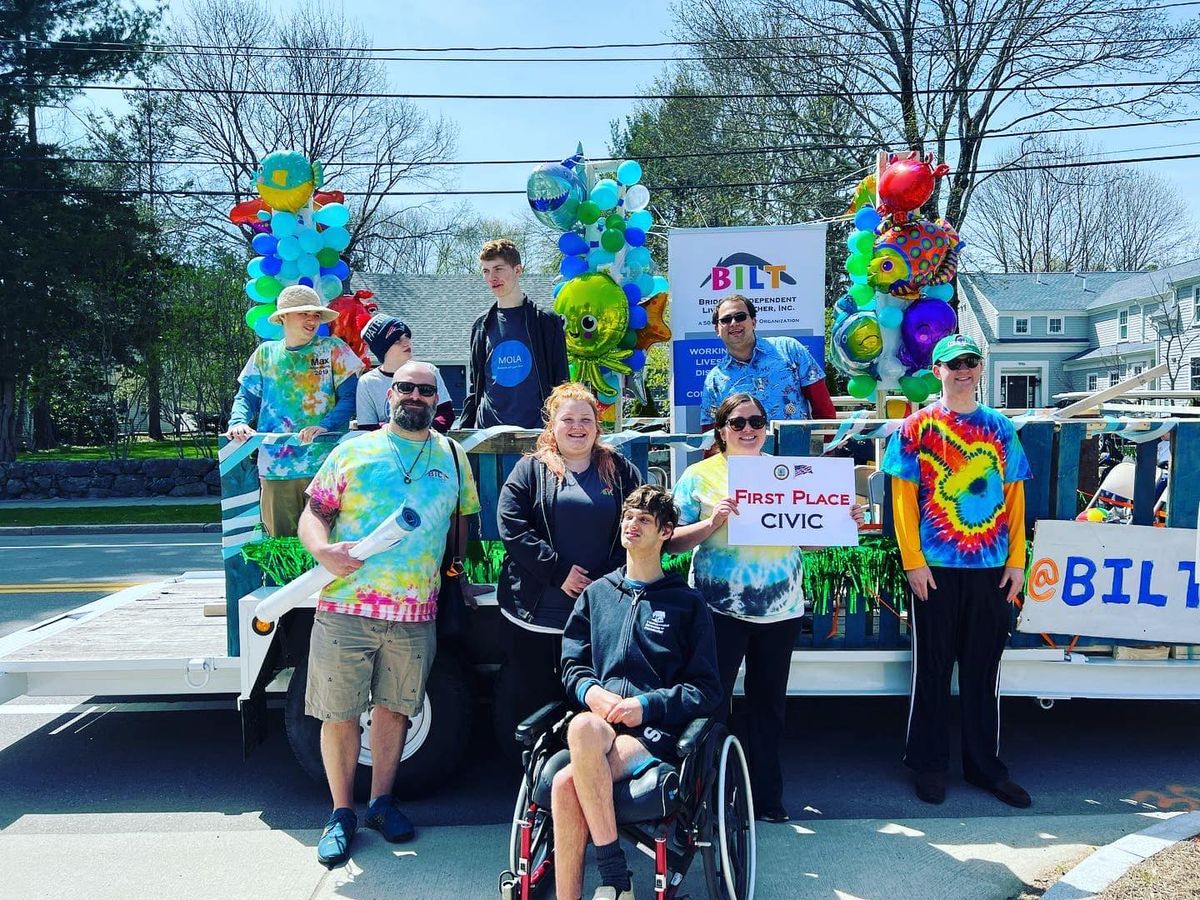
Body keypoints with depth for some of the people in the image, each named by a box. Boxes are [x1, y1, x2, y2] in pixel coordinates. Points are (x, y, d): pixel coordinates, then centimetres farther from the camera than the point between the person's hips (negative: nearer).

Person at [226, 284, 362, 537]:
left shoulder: (333, 349, 4)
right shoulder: (265, 353, 13)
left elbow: (349, 396, -2)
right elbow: (246, 397, 14)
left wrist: (325, 426, -19)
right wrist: (238, 422, -9)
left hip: (323, 465, -2)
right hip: (275, 466, 2)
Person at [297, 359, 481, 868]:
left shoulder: (452, 457, 12)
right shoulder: (353, 451, 6)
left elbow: (464, 525, 17)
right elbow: (313, 513, 4)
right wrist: (323, 550, -16)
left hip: (416, 616, 2)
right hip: (345, 607, -1)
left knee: (394, 707, 12)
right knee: (339, 712, 4)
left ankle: (382, 801, 31)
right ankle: (341, 813, 22)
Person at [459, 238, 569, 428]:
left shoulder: (546, 322, 2)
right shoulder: (482, 326, 13)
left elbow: (561, 383, 3)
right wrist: (463, 432, 10)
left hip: (535, 428, -3)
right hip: (487, 429, 3)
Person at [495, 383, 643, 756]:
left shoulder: (621, 471, 9)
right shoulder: (531, 470, 5)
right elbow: (511, 526, -6)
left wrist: (607, 580, -10)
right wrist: (558, 572, -13)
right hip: (538, 610, -1)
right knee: (530, 697, 8)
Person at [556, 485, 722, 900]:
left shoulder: (687, 602, 11)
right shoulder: (596, 593, 21)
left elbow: (706, 690, 6)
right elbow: (572, 664, 18)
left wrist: (647, 704, -9)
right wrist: (590, 692, -5)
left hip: (655, 730, -3)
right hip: (599, 722, 3)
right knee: (583, 726, -35)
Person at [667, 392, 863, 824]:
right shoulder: (699, 475, 0)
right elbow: (674, 542, -5)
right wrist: (713, 521, -20)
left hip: (780, 607, 3)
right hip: (720, 609, -3)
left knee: (770, 703, 13)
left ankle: (766, 795, 28)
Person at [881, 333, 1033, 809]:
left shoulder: (1000, 428, 9)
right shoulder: (918, 426, -1)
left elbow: (1014, 498, 9)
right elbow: (904, 497, -4)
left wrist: (1016, 560, 3)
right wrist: (912, 560, -9)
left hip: (992, 569, 3)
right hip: (936, 569, -3)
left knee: (984, 671, 11)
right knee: (932, 670, 6)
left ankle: (985, 765, 24)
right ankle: (929, 763, 20)